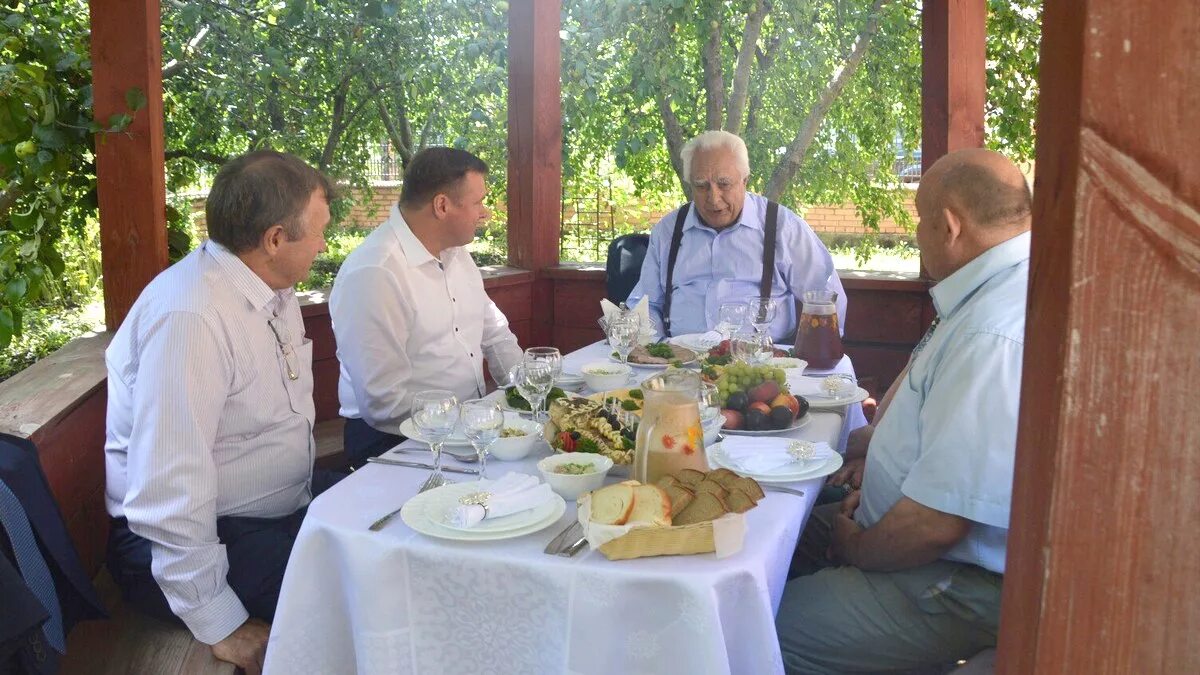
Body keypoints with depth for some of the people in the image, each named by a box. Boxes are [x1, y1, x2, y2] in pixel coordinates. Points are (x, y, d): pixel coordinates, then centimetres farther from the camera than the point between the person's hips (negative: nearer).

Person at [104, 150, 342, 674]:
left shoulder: (274, 292, 4)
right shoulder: (190, 317, -26)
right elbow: (168, 495, -29)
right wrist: (221, 626, -22)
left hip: (285, 506, 9)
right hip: (181, 545, -9)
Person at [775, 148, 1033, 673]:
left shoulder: (995, 335, -32)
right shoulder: (1001, 292, 6)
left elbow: (936, 524, -31)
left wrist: (856, 548, -11)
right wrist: (877, 481, 10)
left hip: (964, 588, -11)